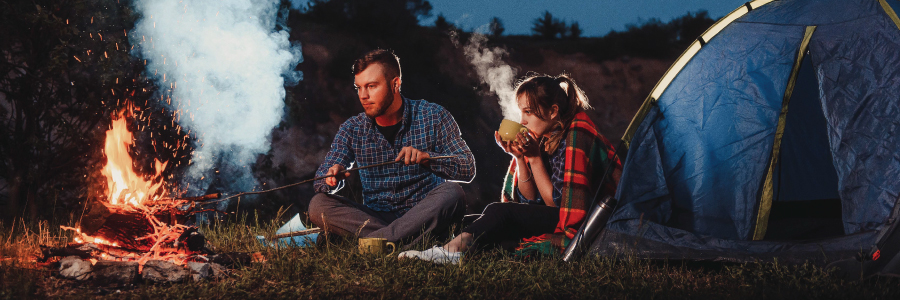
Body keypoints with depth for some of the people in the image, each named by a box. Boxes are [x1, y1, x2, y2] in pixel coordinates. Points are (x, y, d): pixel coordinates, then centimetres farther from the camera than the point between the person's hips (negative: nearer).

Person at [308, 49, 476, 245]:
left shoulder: (432, 117, -2)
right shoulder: (352, 130, 5)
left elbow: (467, 169, -6)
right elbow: (321, 179, -2)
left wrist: (427, 158, -26)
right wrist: (332, 177, -28)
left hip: (424, 217, -2)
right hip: (375, 218, 2)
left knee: (452, 193, -33)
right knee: (318, 204, -20)